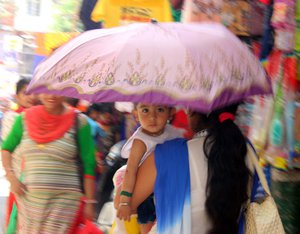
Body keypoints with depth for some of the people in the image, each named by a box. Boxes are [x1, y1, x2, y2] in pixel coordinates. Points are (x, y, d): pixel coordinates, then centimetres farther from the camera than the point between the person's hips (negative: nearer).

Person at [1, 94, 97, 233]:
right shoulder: (25, 118, 6)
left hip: (64, 200, -3)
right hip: (28, 199, 3)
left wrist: (89, 202, -4)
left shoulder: (78, 122, -2)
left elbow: (88, 165, -2)